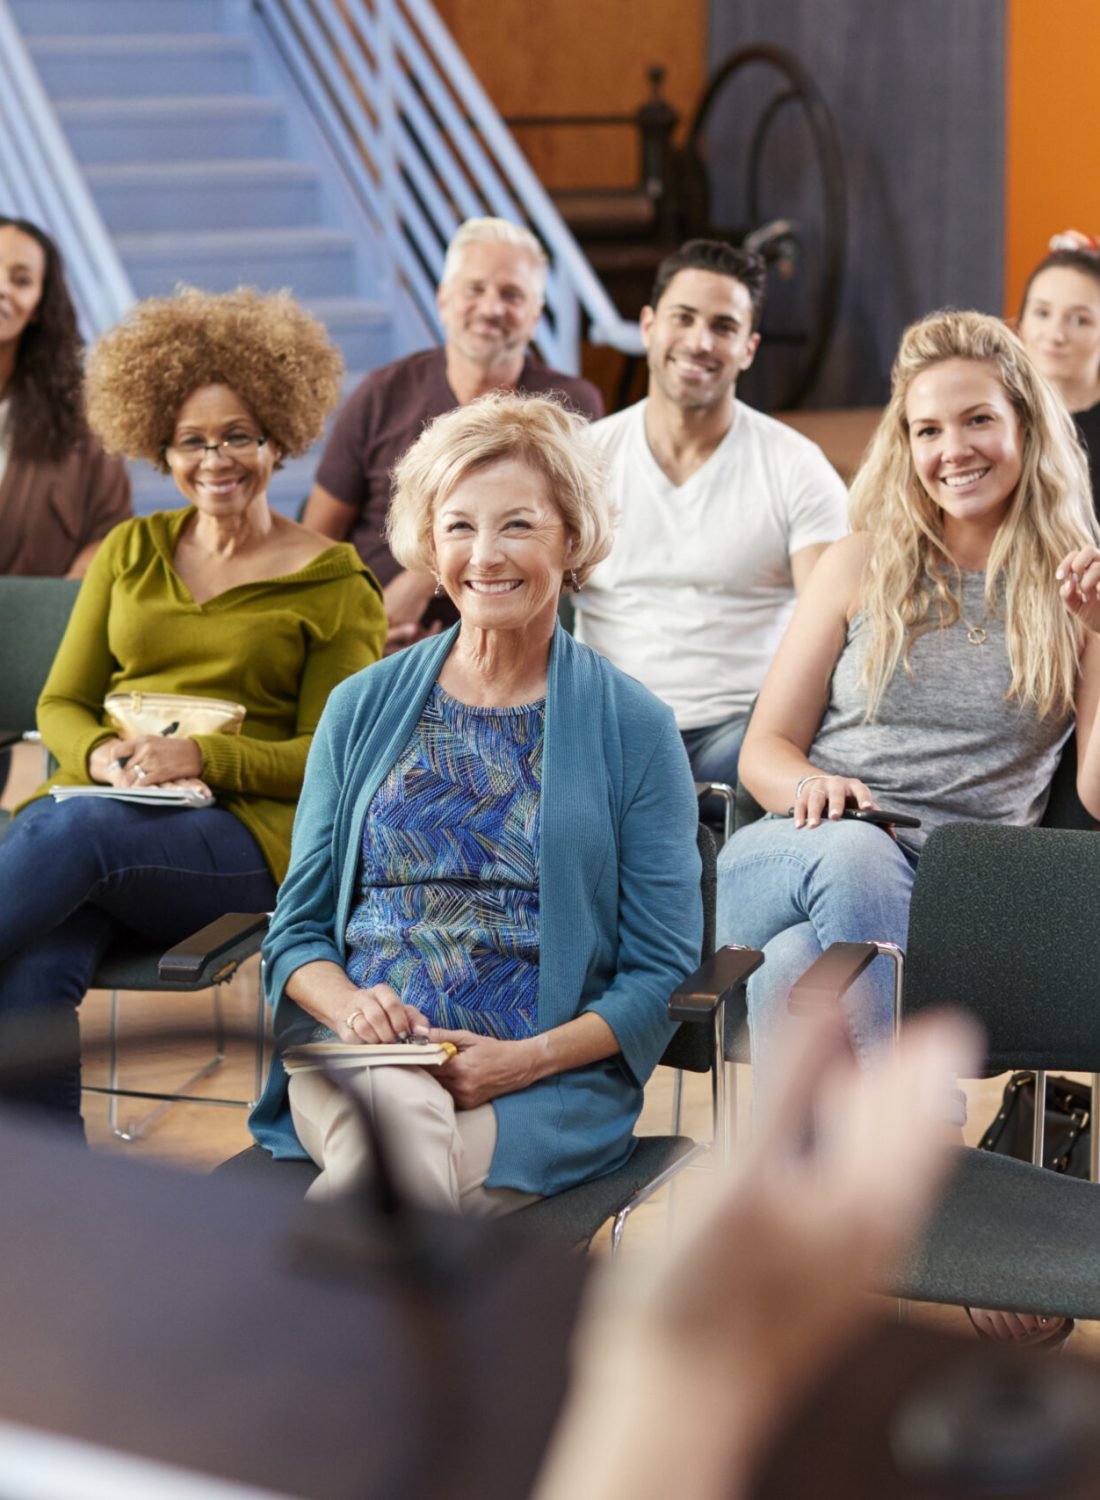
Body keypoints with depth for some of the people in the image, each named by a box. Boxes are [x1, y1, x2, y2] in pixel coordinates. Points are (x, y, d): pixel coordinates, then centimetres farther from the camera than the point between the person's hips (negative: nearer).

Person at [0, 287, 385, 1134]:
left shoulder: (337, 588, 7)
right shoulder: (130, 552, 20)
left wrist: (203, 759, -15)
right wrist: (101, 753, -6)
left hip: (246, 836, -3)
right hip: (106, 809, 4)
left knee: (70, 828, -37)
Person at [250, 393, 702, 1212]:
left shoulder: (633, 727, 6)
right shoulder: (364, 708, 14)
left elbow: (660, 974, 3)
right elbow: (298, 928, 16)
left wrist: (525, 1058, -14)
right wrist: (349, 1004, -8)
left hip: (550, 1079, -2)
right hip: (353, 1054, 2)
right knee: (401, 1112, -37)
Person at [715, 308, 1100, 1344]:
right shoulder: (862, 565, 17)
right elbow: (764, 750, 14)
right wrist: (810, 786, -10)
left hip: (952, 905, -1)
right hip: (785, 865, 1)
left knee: (794, 975, -36)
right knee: (856, 856, -38)